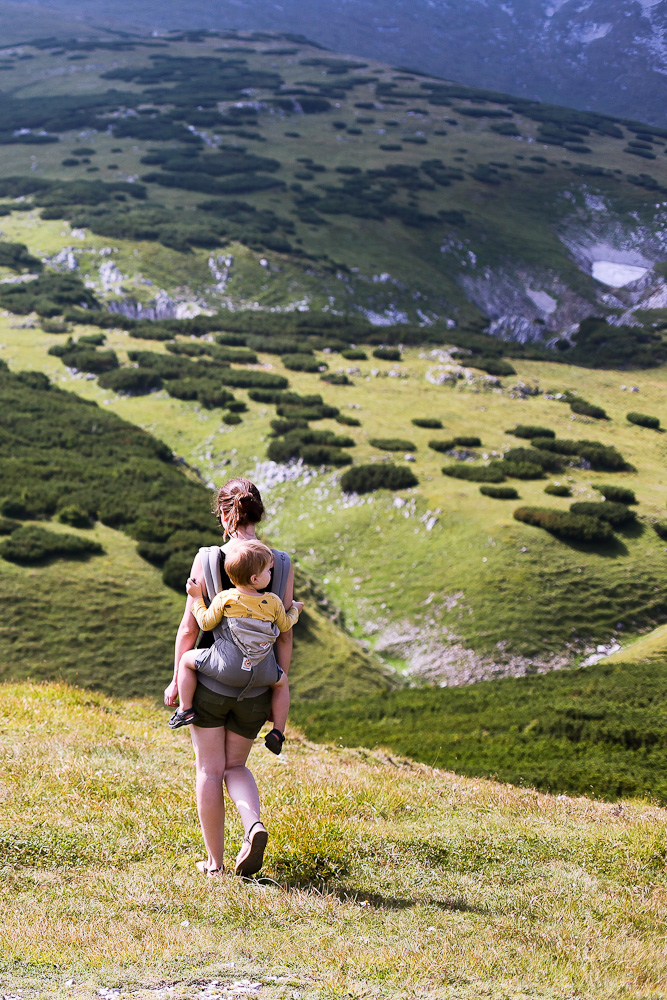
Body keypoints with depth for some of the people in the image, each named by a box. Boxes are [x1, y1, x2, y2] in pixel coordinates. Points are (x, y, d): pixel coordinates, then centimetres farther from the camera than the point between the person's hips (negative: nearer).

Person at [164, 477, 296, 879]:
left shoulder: (206, 560, -10)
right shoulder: (282, 565, -5)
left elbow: (189, 628, -8)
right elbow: (284, 635, -2)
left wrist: (176, 680, 3)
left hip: (209, 680, -2)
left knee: (210, 770, 11)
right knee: (236, 766, 19)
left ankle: (215, 862, 13)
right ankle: (255, 824, -9)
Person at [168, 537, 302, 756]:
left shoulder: (224, 599, -7)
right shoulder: (273, 602, -2)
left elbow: (206, 623, 0)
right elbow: (285, 625, 14)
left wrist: (197, 598, 12)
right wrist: (294, 610, 35)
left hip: (223, 666, -2)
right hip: (258, 673, 2)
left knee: (186, 659, 18)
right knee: (281, 681, 30)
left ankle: (185, 709, 12)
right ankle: (277, 732, 23)